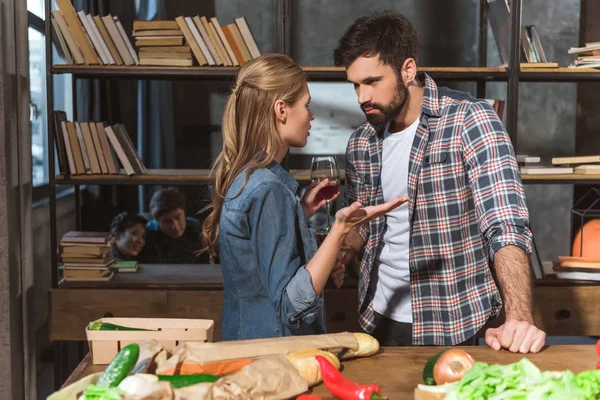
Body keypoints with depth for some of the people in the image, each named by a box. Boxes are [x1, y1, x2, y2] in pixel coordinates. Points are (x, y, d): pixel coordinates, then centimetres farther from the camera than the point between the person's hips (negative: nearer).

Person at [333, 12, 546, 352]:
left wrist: (519, 318, -34)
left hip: (453, 326, -5)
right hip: (380, 318, 5)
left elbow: (507, 225, -22)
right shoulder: (362, 143, 1)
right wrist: (340, 255, -8)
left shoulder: (471, 122, -16)